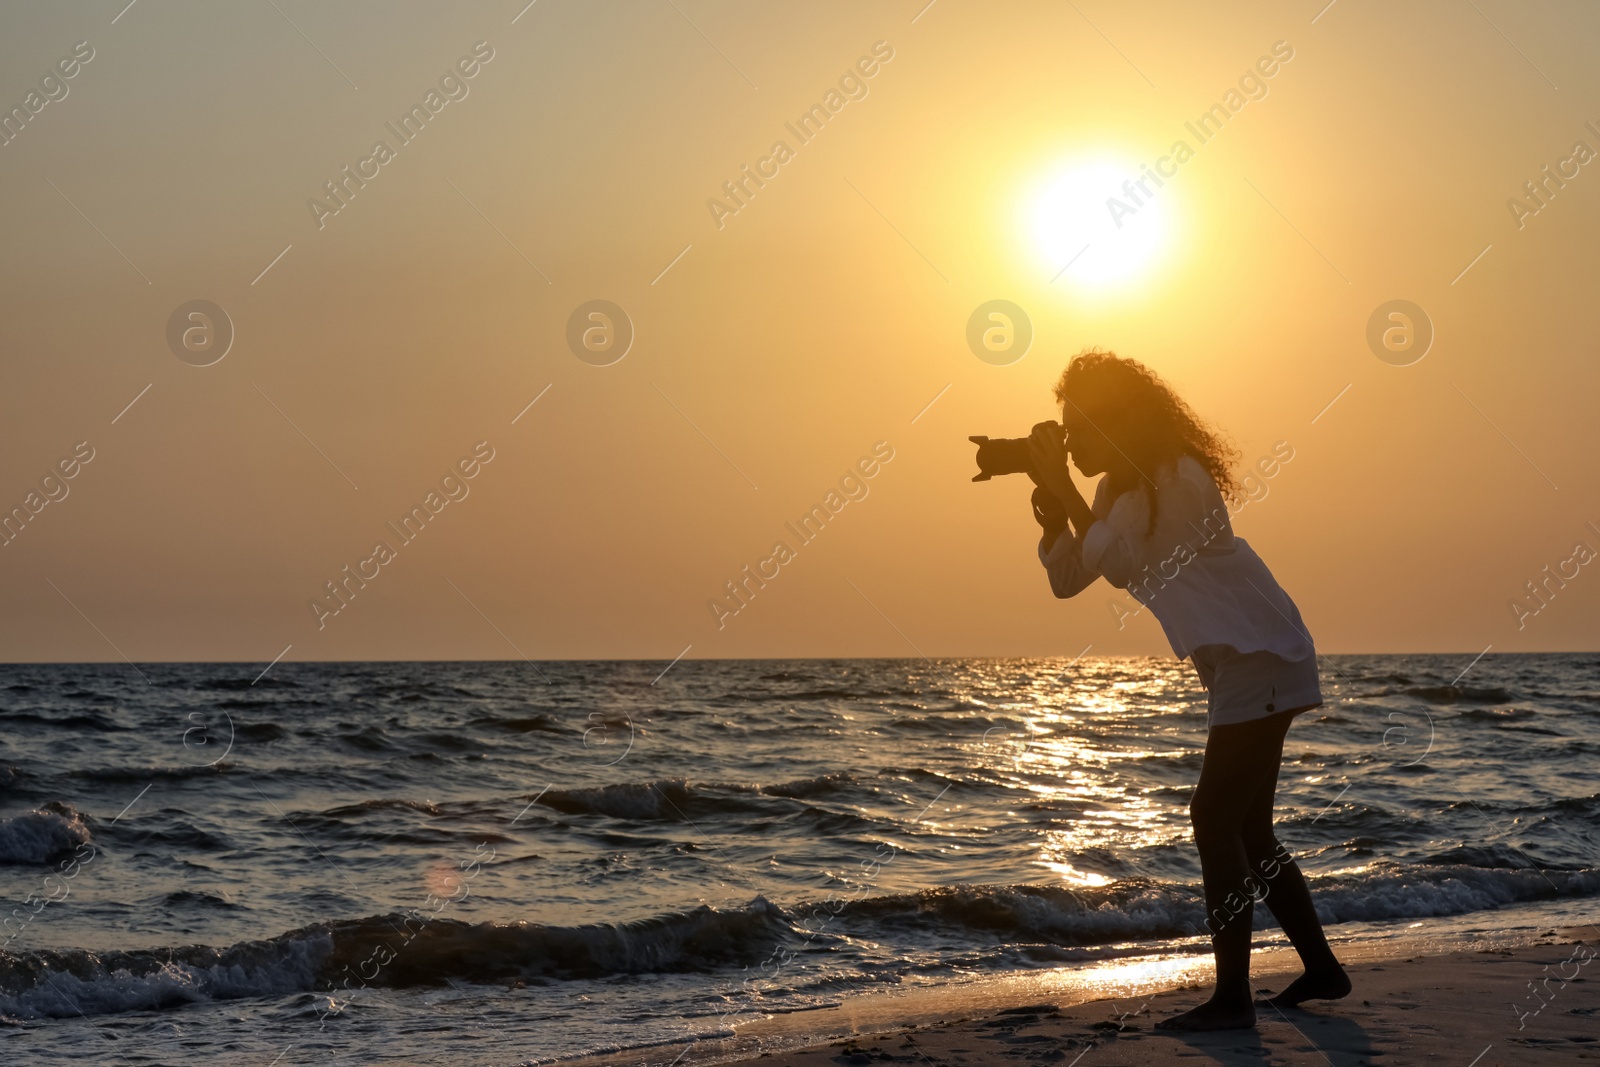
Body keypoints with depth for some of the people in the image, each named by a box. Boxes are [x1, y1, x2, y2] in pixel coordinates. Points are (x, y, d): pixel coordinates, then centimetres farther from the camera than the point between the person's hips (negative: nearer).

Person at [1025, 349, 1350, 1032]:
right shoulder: (1124, 489, 14)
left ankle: (1231, 999, -10)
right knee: (1246, 828, 14)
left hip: (1261, 656, -10)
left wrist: (1061, 484, -17)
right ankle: (1321, 968, 23)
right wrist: (1050, 500, -4)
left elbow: (1113, 559, -26)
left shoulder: (1174, 477, -15)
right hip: (1238, 662, 10)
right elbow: (1067, 578, 9)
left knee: (1215, 820, -11)